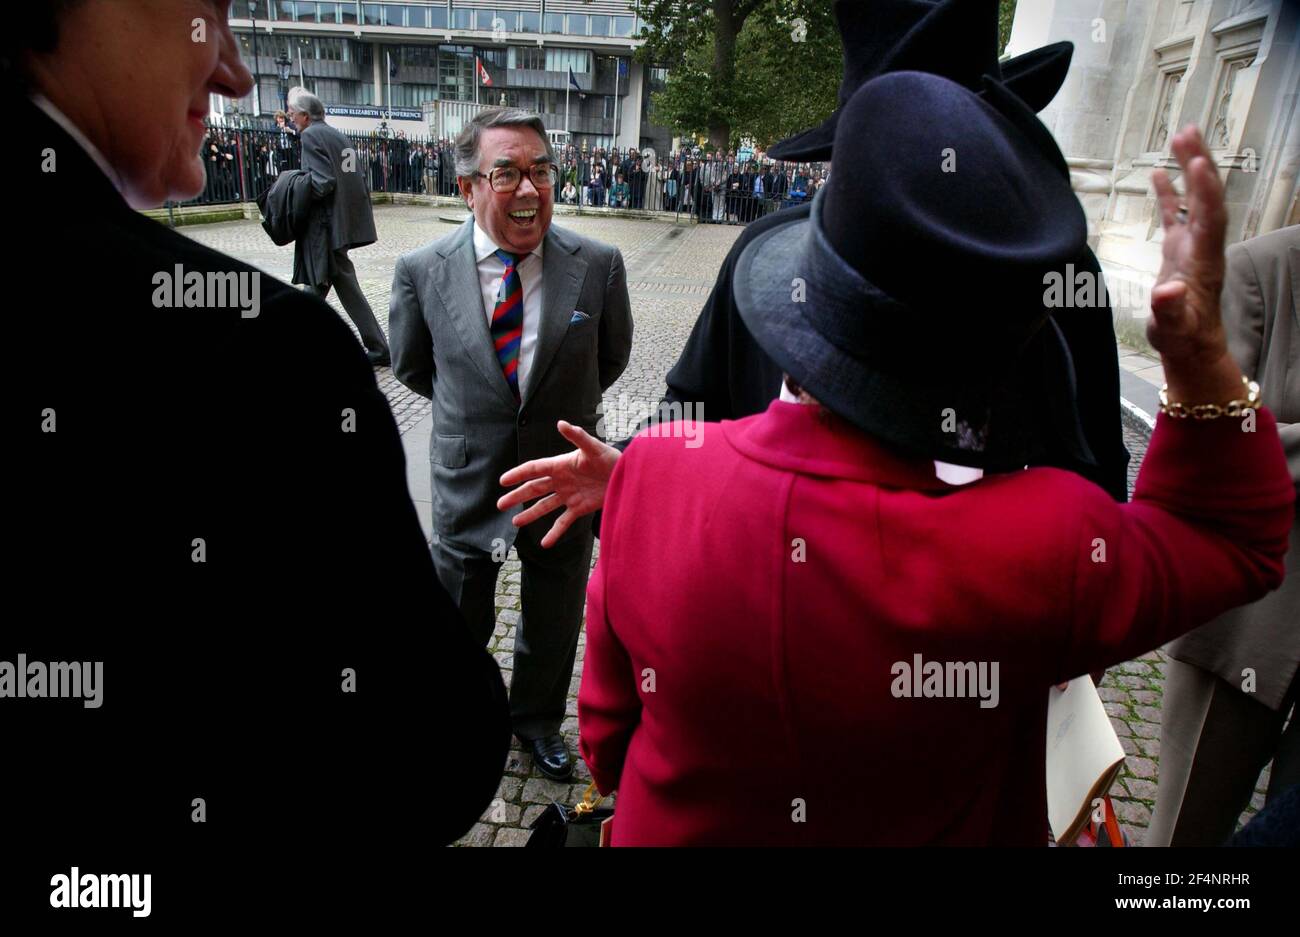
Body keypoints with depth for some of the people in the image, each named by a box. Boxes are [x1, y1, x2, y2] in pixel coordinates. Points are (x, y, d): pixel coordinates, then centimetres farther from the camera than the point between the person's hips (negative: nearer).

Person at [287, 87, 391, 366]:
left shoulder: (311, 135, -12)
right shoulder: (338, 136, 14)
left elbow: (322, 183, -22)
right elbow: (348, 179, 12)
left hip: (330, 223, -9)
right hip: (345, 217, 9)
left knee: (348, 290, -2)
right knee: (318, 283, 16)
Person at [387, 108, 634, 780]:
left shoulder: (598, 265, -13)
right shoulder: (422, 271, -13)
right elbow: (410, 365, 5)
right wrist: (470, 409, 9)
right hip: (468, 479, 0)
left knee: (553, 622, 21)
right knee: (460, 624, 20)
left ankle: (537, 719, 49)